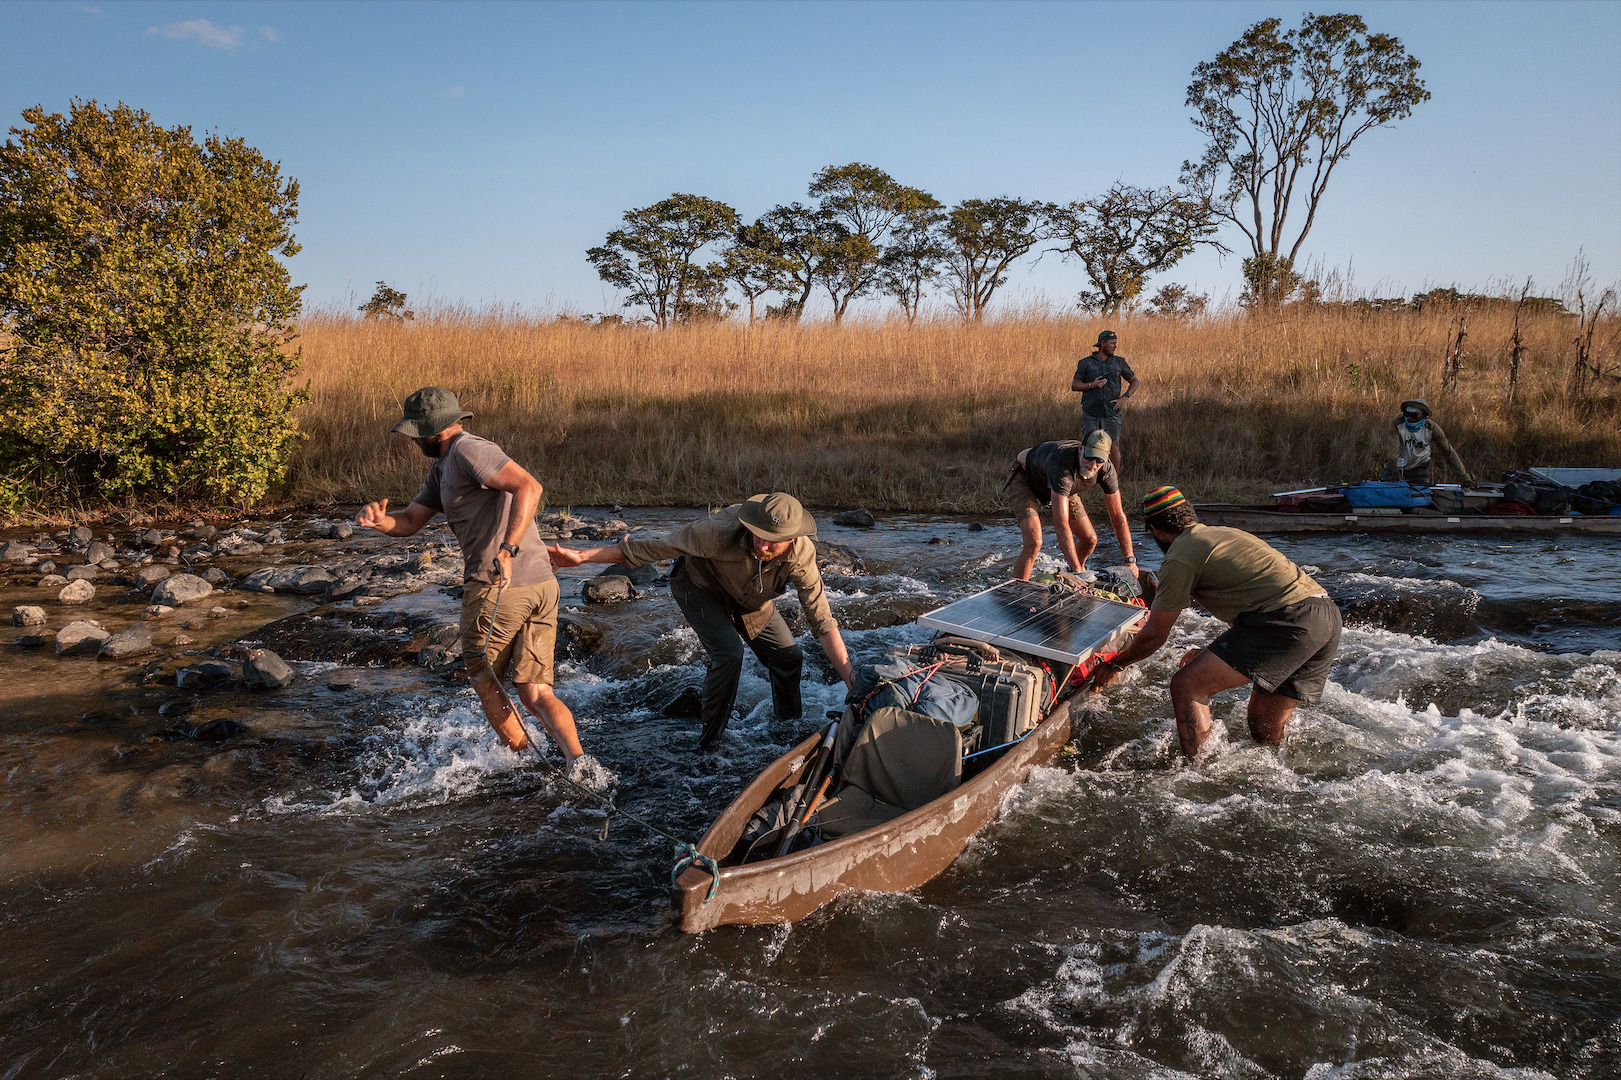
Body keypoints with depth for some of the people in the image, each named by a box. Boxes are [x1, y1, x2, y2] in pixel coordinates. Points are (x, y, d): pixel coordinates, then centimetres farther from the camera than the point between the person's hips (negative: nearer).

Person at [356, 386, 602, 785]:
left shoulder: (469, 450, -9)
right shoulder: (443, 468, 23)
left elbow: (529, 487, -24)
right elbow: (410, 521, 20)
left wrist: (507, 549, -32)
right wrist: (379, 519, -2)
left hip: (496, 587, -9)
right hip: (541, 584, 9)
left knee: (484, 679, 15)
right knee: (535, 693, 7)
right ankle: (577, 757, -13)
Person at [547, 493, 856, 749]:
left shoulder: (802, 556, -32)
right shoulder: (722, 531, -42)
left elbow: (823, 623, -27)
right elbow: (654, 546, -33)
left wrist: (854, 684, -33)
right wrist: (583, 556, -32)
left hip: (751, 599, 4)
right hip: (700, 586, -4)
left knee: (789, 656, 2)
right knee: (728, 652, -24)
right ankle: (710, 741, -6)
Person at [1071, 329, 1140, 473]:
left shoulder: (1119, 362, 8)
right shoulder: (1085, 363, 4)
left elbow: (1136, 382, 15)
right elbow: (1074, 385, 3)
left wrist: (1124, 397, -1)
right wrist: (1092, 385, -14)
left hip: (1111, 413, 2)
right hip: (1090, 414, -1)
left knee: (1113, 448, 3)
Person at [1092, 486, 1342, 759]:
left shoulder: (1180, 556, 1)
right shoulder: (1226, 533, 28)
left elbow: (1154, 636, 4)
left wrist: (1113, 666, 21)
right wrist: (1211, 654, 43)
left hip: (1288, 620, -9)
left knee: (1186, 685, -6)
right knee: (1266, 730, 19)